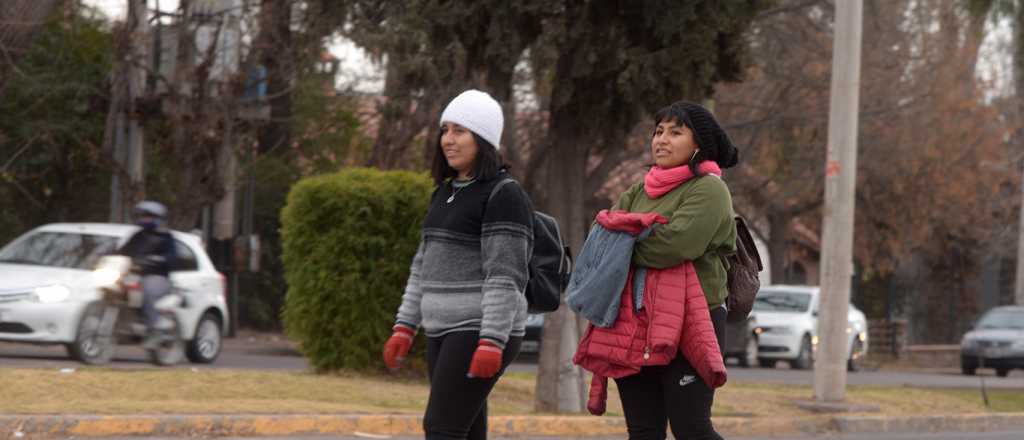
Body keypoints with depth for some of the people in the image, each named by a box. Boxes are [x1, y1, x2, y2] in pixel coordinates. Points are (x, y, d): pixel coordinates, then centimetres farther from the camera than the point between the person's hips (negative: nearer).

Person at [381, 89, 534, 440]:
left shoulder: (504, 195, -11)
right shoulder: (446, 193, 16)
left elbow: (506, 275, -18)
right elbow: (425, 266, 19)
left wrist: (492, 343, -24)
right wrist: (405, 327, 12)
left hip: (482, 332, -9)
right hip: (445, 332, 9)